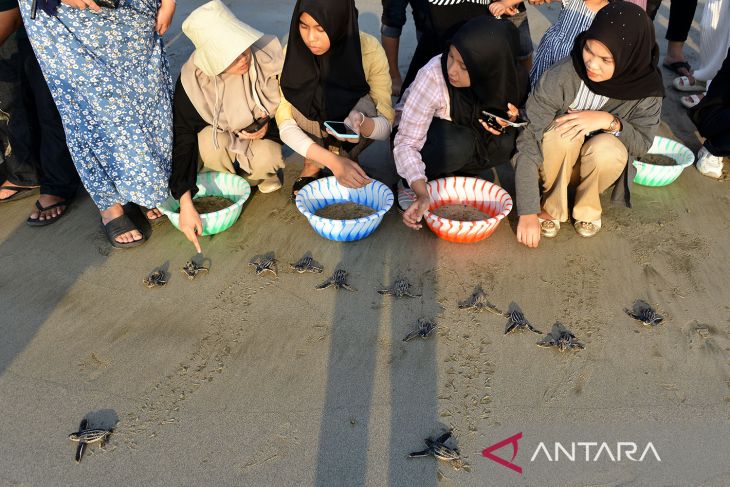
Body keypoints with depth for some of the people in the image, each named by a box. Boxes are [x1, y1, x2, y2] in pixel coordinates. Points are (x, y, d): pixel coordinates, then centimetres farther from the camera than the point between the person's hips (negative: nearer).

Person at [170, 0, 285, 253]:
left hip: (264, 135, 0)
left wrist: (268, 126, -24)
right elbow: (182, 140, -28)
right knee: (210, 142, -34)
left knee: (265, 161, -32)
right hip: (221, 135, 0)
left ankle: (263, 175, 6)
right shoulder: (192, 81, -28)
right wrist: (185, 203, -35)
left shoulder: (269, 55, -27)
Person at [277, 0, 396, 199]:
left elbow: (386, 125, -24)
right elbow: (285, 122, -25)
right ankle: (313, 164, -6)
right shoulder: (294, 50, -24)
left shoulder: (370, 50, -27)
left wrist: (361, 122, -48)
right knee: (302, 100, -30)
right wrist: (332, 160, -39)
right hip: (312, 132, 1)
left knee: (364, 105, -32)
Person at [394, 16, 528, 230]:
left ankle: (459, 176, -2)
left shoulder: (511, 77, -22)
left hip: (470, 133, 4)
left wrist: (512, 120, -26)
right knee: (458, 145, -36)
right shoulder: (432, 76, -33)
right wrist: (422, 195, -43)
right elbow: (406, 142, -29)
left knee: (508, 140, -26)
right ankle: (412, 184, -8)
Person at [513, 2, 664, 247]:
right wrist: (528, 212, -31)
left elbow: (642, 144, -8)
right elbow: (528, 141, -28)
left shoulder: (647, 88, -19)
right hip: (555, 160, -1)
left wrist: (610, 122, -31)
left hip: (599, 164, 2)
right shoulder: (560, 77, -28)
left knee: (607, 147, -32)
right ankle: (552, 206, -8)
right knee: (563, 130, -33)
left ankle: (588, 206, -1)